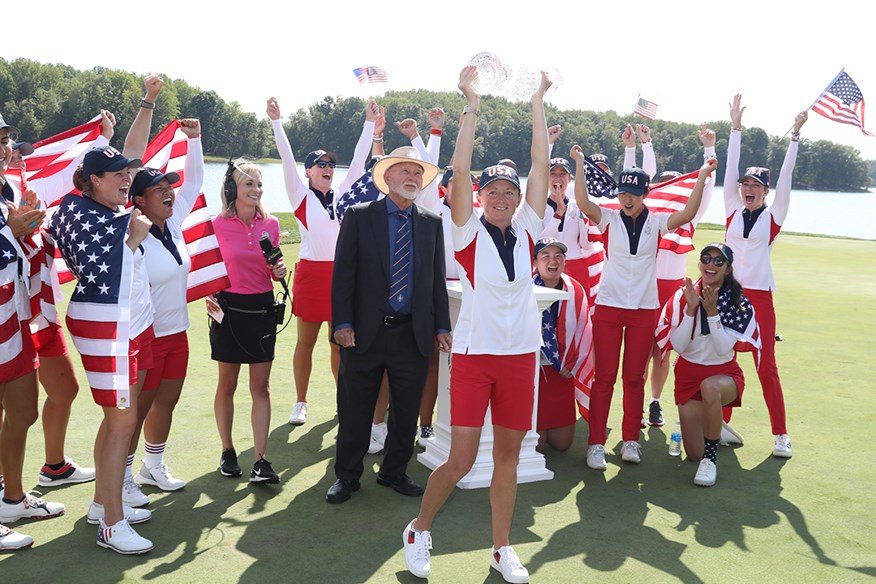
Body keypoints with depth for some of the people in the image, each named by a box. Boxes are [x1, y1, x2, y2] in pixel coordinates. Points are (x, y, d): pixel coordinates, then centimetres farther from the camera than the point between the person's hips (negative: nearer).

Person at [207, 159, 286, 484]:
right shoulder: (217, 225, -5)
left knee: (261, 387, 1)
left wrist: (279, 272, -8)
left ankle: (260, 461, 3)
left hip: (262, 310, 2)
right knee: (227, 384, 9)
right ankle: (227, 451, 24)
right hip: (229, 309, -2)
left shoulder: (271, 224, 2)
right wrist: (208, 298, -14)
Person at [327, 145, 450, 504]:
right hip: (365, 332, -2)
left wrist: (442, 327, 5)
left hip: (414, 335, 3)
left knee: (406, 411, 11)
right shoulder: (359, 217, 0)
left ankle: (394, 472, 29)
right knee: (354, 410, 8)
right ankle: (347, 476, 24)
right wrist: (342, 323, -11)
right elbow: (343, 274, -3)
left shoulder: (432, 223, 8)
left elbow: (437, 279, 10)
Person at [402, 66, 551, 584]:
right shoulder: (469, 230, -3)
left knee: (508, 456, 11)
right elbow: (460, 171, -14)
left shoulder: (525, 229, 5)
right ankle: (419, 530, 22)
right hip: (475, 352, -3)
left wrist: (538, 102, -1)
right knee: (461, 461, -3)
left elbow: (541, 165, 1)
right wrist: (472, 108, -17)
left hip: (519, 354, 4)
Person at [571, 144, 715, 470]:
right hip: (609, 306, -1)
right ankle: (596, 444, 4)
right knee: (604, 376, -1)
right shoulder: (609, 220, 1)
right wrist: (579, 163, -23)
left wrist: (702, 177, -18)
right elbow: (583, 202, -16)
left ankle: (630, 440, 19)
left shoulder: (656, 222, 4)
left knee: (635, 377, 8)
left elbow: (687, 214, -12)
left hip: (644, 309, 1)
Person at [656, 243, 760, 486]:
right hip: (689, 375, 2)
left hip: (725, 374, -2)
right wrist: (691, 309, -23)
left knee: (709, 387, -42)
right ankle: (712, 428, 39)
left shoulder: (739, 304, -11)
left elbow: (723, 349, -19)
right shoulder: (683, 296, -9)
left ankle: (710, 456, -20)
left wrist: (712, 312, -27)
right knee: (693, 454, 2)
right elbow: (678, 346, -14)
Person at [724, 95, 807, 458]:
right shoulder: (733, 211, 8)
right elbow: (730, 170, 5)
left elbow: (785, 177, -4)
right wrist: (735, 128, 3)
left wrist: (795, 136, -7)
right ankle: (721, 424, 18)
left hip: (759, 295, -3)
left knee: (766, 366, -2)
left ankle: (780, 435, 5)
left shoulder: (774, 216, 3)